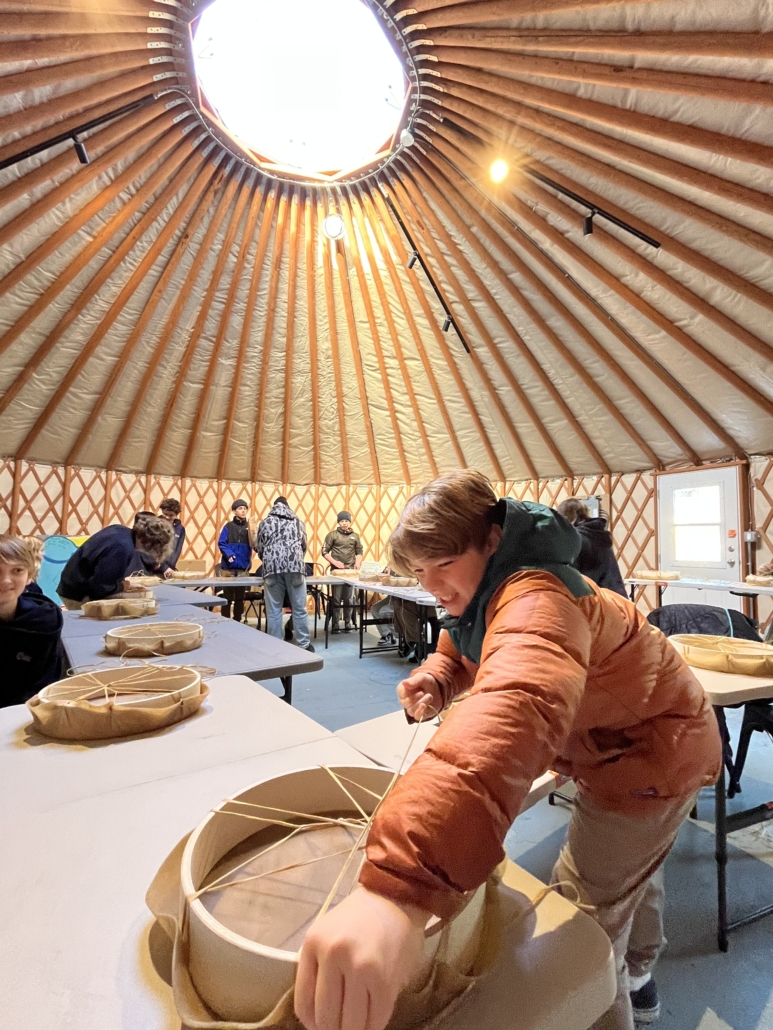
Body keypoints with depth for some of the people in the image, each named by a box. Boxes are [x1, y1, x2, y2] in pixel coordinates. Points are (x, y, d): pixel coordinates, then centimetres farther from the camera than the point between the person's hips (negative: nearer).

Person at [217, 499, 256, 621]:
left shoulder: (249, 527, 7)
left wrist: (251, 529, -16)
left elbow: (253, 545, -4)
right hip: (229, 567, -2)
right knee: (228, 597, 4)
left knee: (240, 597, 10)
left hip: (244, 567, 2)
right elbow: (221, 543, -4)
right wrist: (229, 554, -19)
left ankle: (237, 622, 20)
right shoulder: (228, 526, 1)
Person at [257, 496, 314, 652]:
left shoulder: (265, 522, 17)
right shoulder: (297, 521, 20)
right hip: (295, 565, 0)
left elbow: (259, 548, 17)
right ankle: (304, 645, 10)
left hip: (272, 567, 0)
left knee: (273, 610, 5)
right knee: (299, 609, 5)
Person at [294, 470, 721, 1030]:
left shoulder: (536, 597, -40)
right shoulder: (487, 589, -7)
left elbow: (518, 707, -61)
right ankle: (636, 977, 59)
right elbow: (458, 654, 4)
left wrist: (400, 881, -74)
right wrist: (431, 681, -22)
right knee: (633, 865, 31)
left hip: (654, 755, -10)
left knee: (583, 911, 6)